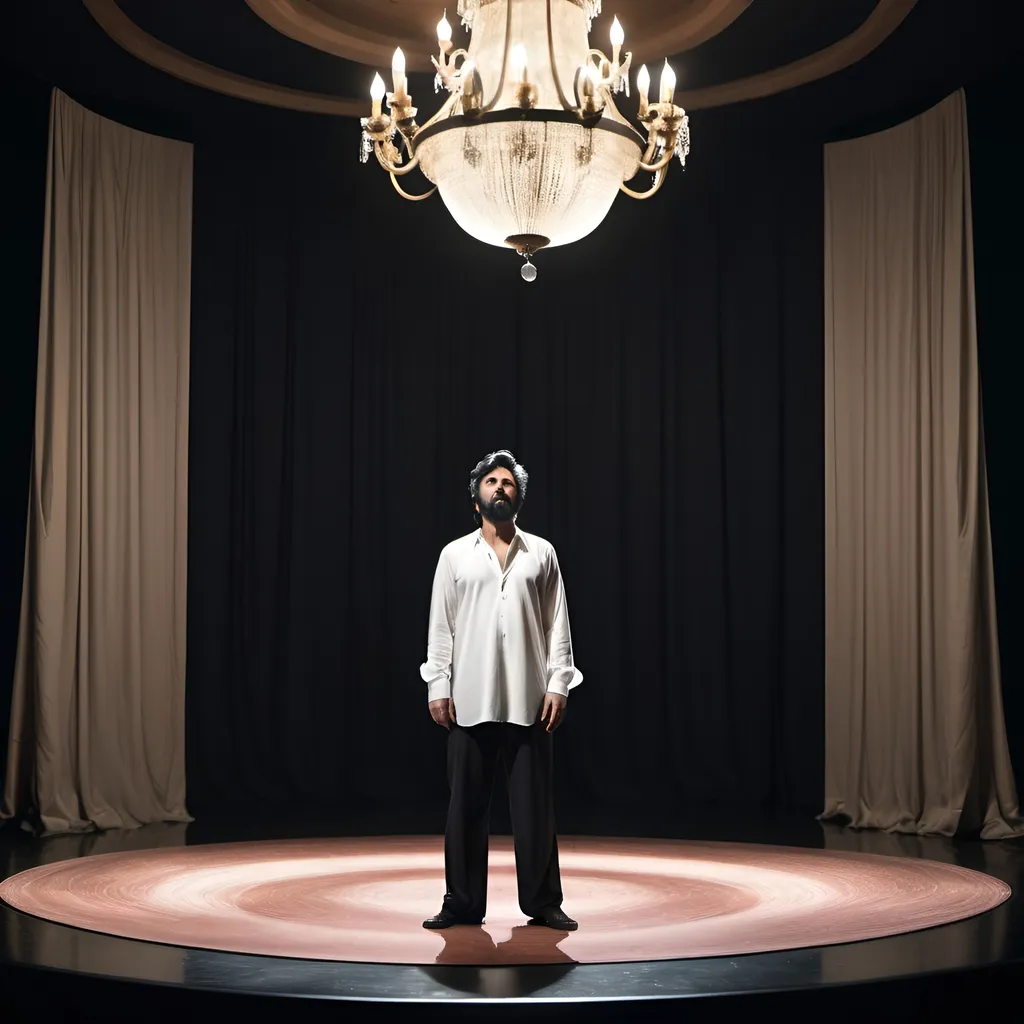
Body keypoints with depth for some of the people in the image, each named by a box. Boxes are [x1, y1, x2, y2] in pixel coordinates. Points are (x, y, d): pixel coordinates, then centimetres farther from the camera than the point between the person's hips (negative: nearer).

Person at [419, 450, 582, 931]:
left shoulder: (541, 553, 9)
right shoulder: (454, 555, 10)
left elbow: (557, 624, 6)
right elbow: (440, 626, 7)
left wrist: (558, 684, -2)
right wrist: (437, 686, -2)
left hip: (529, 699, 0)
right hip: (469, 701, 0)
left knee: (533, 802, 2)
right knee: (466, 803, 3)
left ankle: (542, 902, 10)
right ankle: (462, 903, 11)